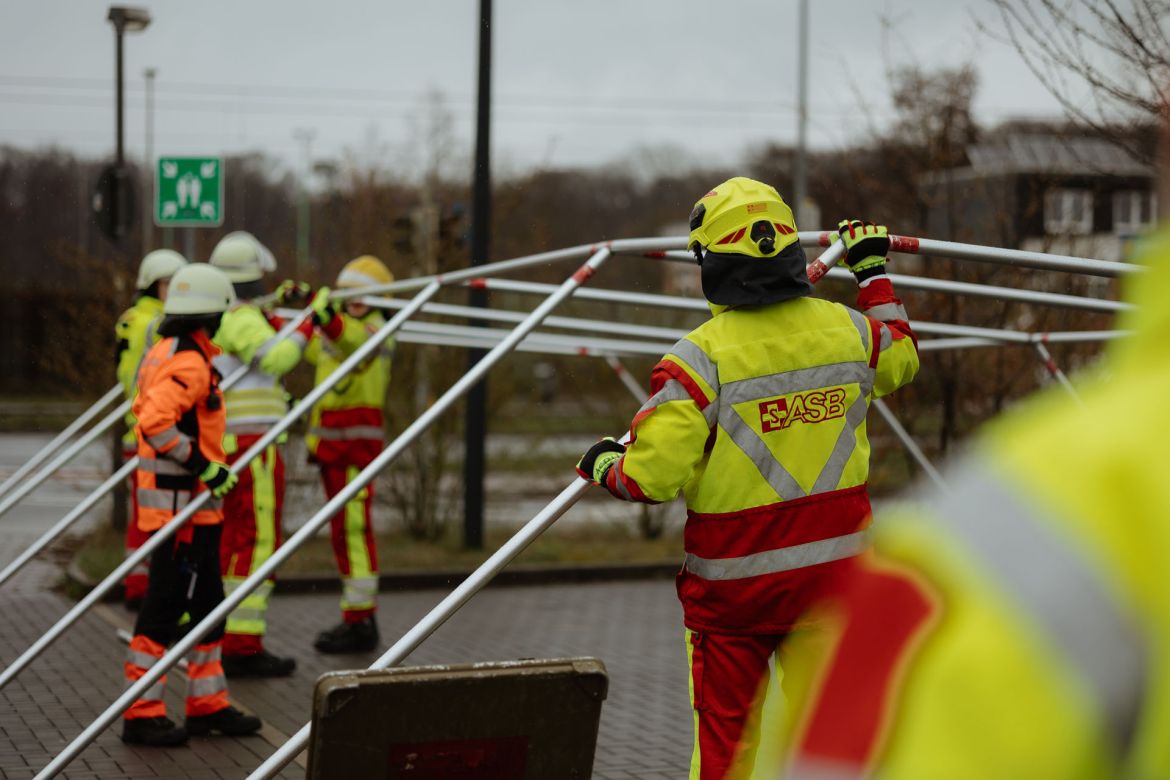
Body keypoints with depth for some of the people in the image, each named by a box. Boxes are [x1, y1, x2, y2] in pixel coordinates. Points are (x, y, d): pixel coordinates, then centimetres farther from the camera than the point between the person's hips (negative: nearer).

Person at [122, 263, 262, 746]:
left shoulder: (163, 353, 15)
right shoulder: (189, 363, -17)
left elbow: (145, 414, 26)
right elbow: (155, 421, -30)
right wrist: (203, 465, -25)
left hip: (192, 506, 11)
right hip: (184, 505, -11)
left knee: (207, 603, 16)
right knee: (163, 609, -6)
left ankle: (208, 705, 24)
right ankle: (141, 714, -1)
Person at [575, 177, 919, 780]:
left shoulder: (701, 356, -19)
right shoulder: (847, 329, -3)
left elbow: (651, 476, -20)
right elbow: (901, 359, 22)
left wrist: (604, 465, 1)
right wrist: (874, 275, 33)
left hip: (734, 581, -4)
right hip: (835, 568, 4)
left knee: (724, 730, 10)